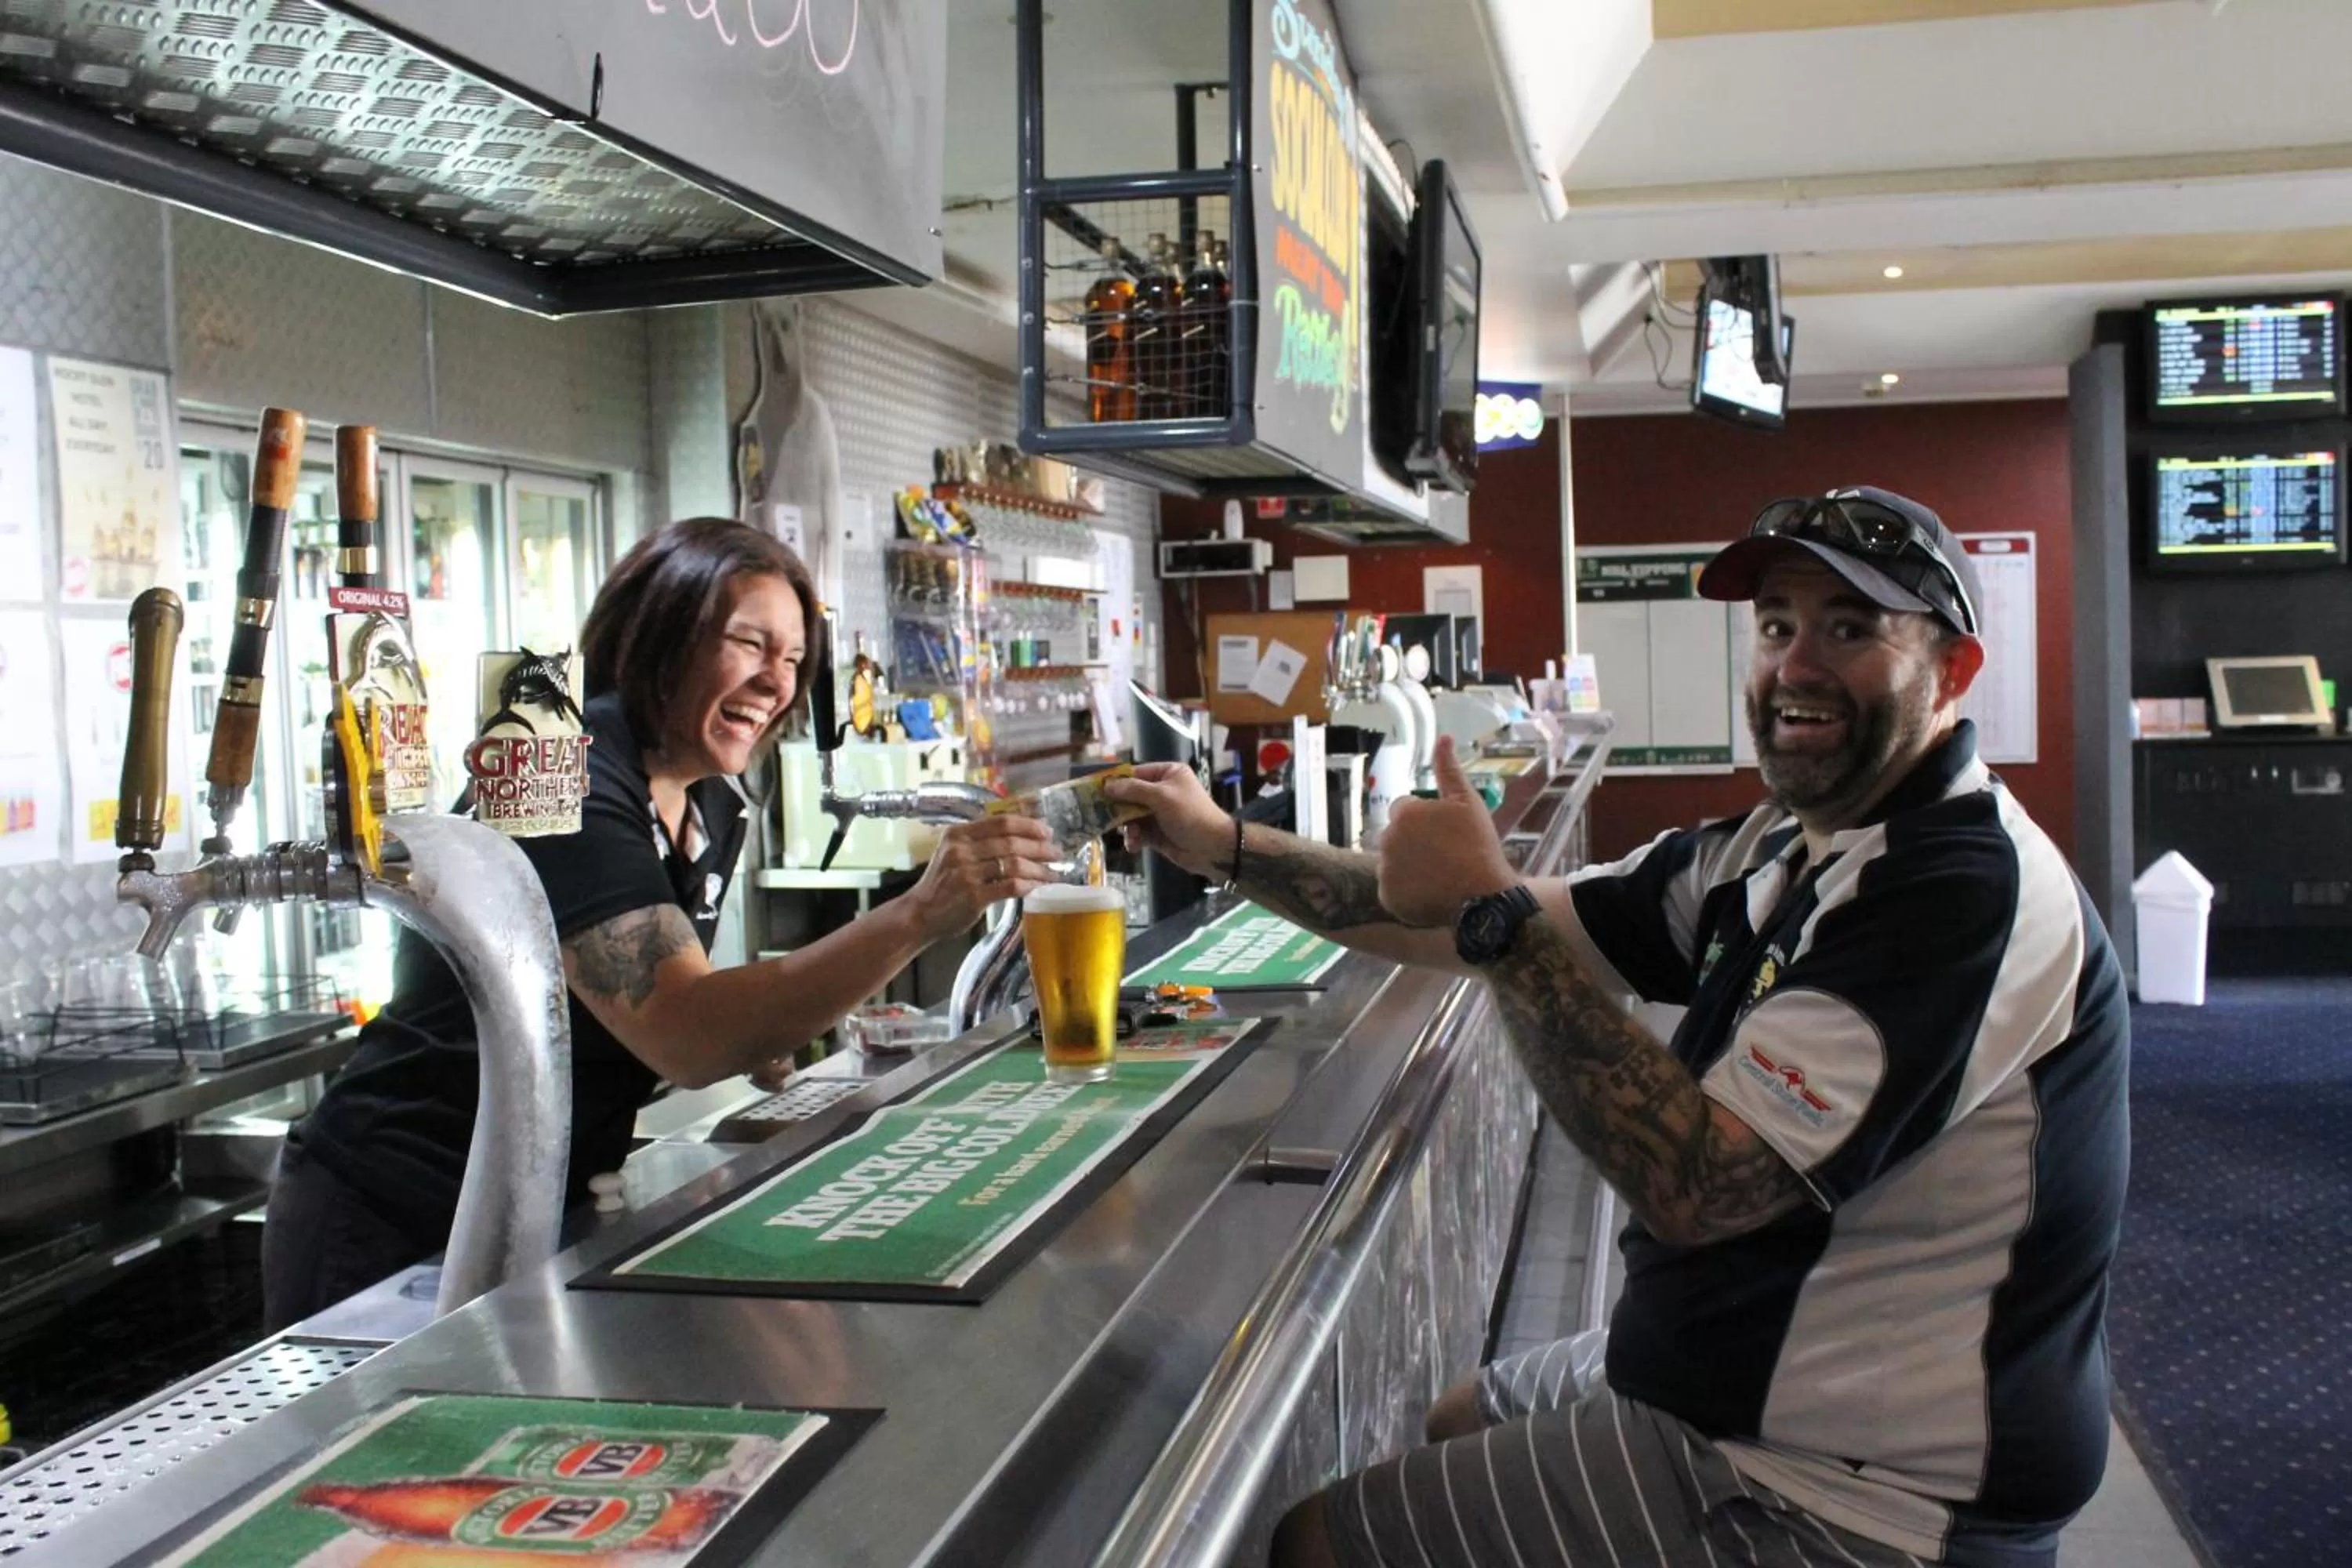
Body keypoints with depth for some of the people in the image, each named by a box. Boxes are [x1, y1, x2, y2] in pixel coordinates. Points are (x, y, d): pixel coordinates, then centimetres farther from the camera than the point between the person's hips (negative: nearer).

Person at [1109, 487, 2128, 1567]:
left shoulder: (1969, 891, -25)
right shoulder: (1778, 853, 4)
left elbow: (1695, 1186, -32)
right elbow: (1512, 933, 5)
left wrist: (1492, 918, -28)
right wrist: (1226, 849, 0)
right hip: (1726, 1367, 9)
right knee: (1449, 1437, 28)